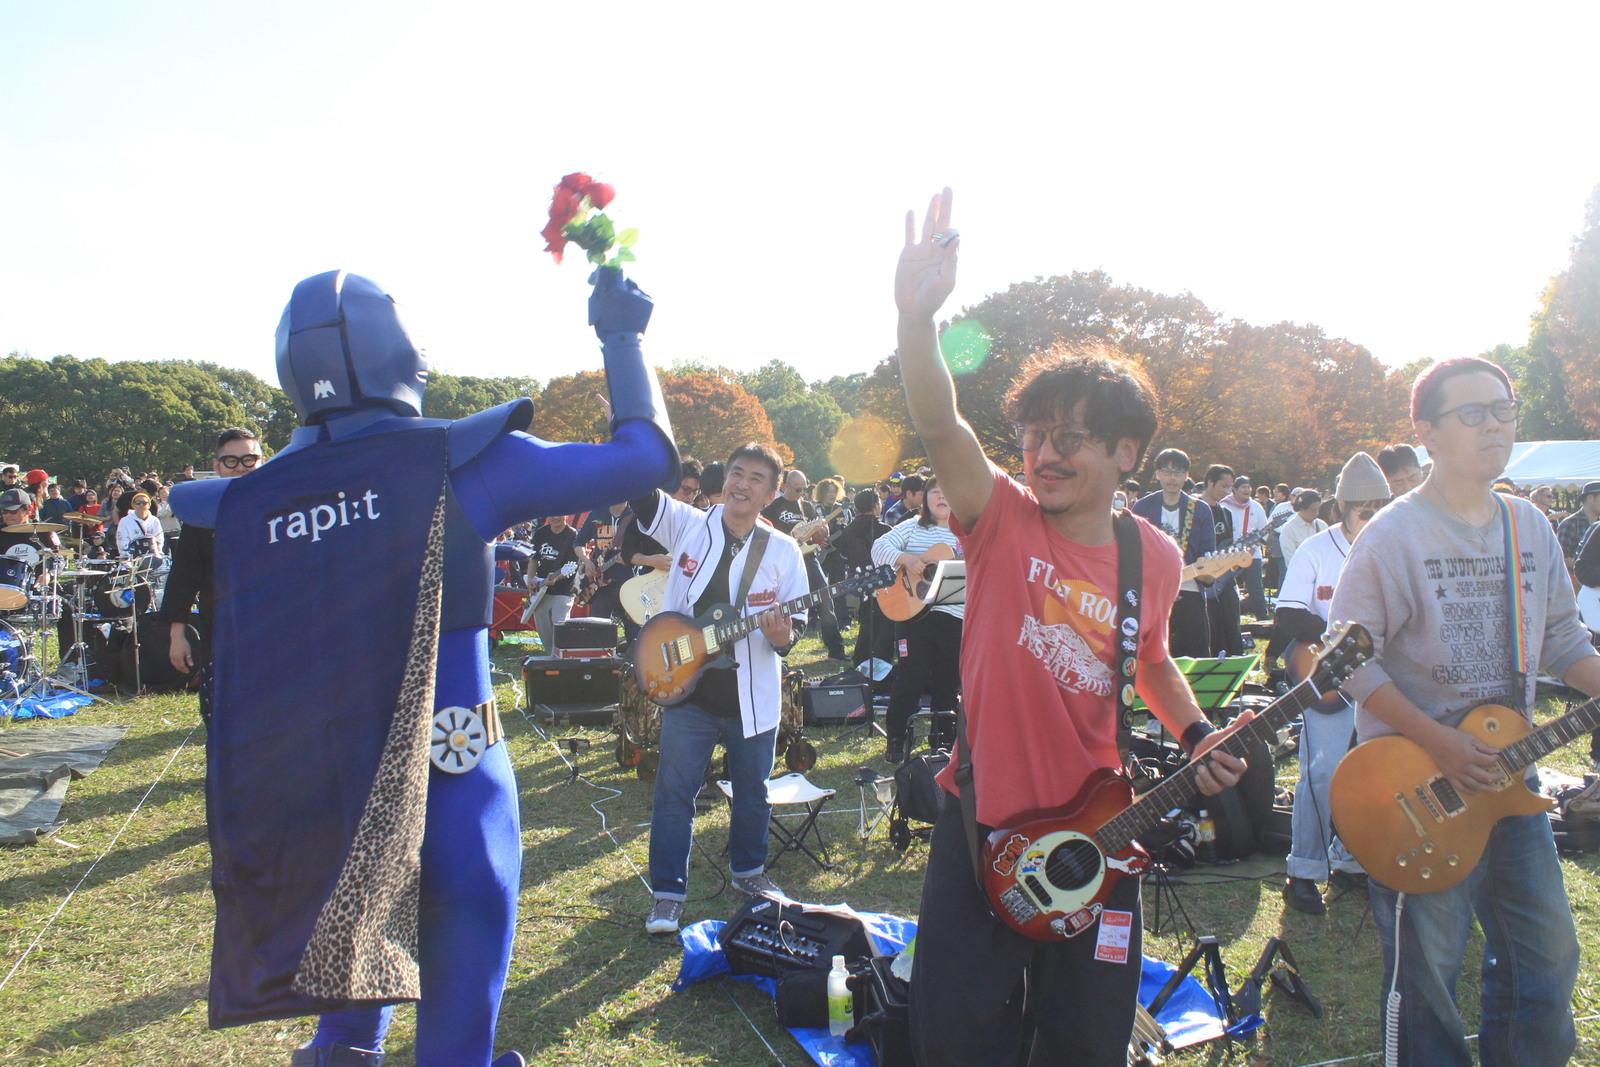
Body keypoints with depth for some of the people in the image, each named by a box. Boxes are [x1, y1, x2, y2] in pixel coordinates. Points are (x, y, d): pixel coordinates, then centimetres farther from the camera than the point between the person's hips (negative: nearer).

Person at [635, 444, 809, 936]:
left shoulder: (783, 550, 0)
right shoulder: (688, 525, -1)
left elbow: (794, 622, 2)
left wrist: (782, 636, -22)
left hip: (753, 697, 2)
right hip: (688, 690, -1)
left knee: (752, 791, 16)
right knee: (674, 792, 3)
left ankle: (748, 870, 39)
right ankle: (668, 893, 17)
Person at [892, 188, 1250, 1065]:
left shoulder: (1156, 557, -1)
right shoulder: (1001, 519, -10)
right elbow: (939, 427, -29)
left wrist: (1197, 735, 1)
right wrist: (917, 317, -45)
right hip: (981, 820, -2)